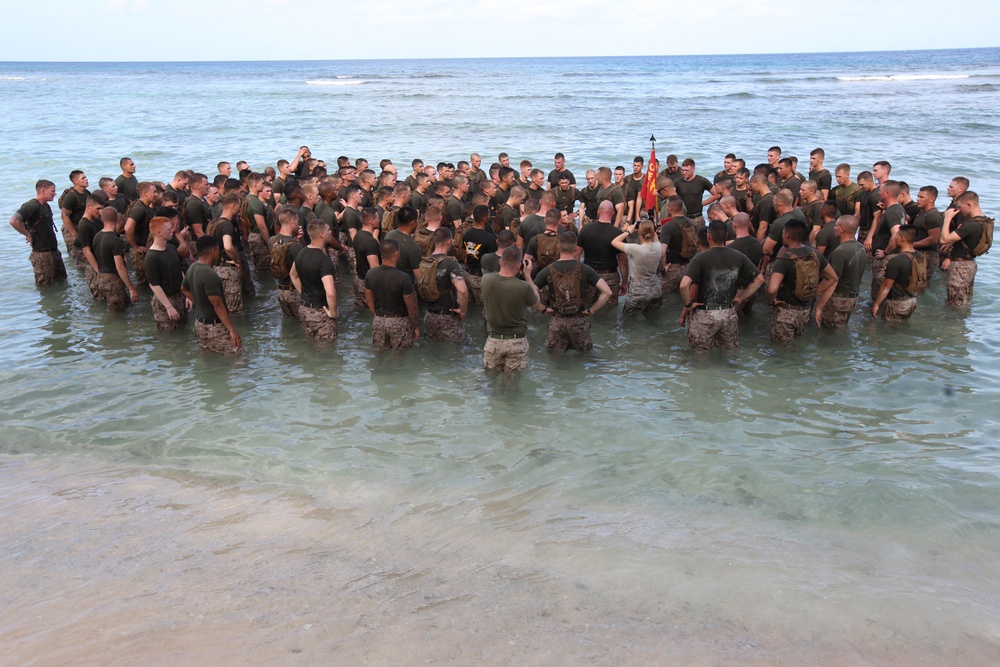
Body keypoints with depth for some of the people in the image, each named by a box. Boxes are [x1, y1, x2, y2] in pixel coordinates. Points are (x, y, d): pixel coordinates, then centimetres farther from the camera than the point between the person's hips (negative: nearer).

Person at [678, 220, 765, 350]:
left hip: (704, 315, -4)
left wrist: (688, 305, -14)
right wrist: (741, 298, 6)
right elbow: (759, 279, 3)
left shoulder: (700, 258, -17)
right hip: (729, 314, 4)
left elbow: (683, 285, -30)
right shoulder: (738, 257, -3)